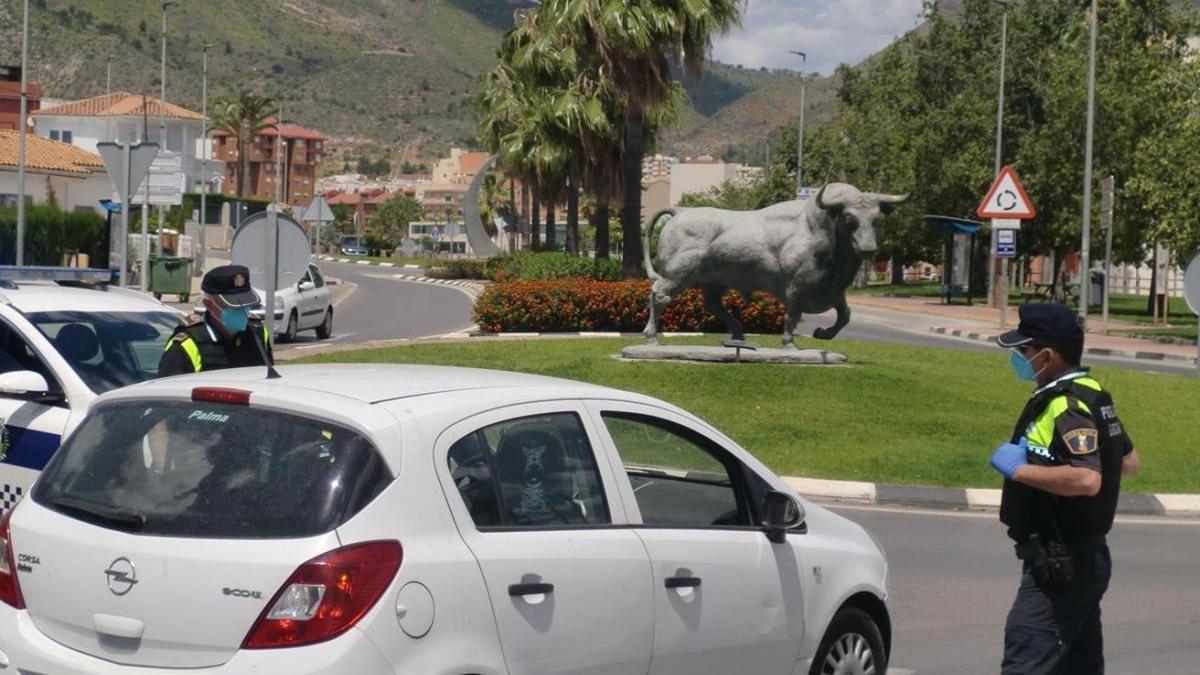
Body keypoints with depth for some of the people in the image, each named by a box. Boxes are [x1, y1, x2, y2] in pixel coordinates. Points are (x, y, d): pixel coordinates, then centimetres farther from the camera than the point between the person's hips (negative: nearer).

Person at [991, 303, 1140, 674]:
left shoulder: (1066, 407, -21)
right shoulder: (1091, 394, 11)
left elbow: (1087, 479, -35)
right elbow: (1129, 462, 22)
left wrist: (1021, 469, -25)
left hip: (1060, 563, -11)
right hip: (1082, 559, 11)